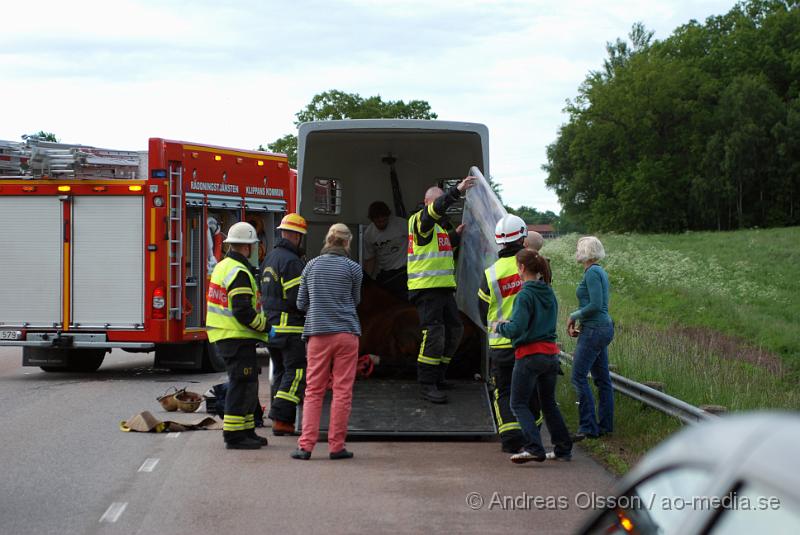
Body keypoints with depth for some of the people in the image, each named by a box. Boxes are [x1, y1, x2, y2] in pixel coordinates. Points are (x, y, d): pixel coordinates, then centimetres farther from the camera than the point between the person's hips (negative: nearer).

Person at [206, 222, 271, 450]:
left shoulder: (223, 266, 16)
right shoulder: (239, 273, -17)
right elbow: (243, 312, -22)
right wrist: (266, 326, -11)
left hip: (224, 336, 10)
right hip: (237, 337, -10)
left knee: (247, 384, 16)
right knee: (241, 384, -7)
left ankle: (246, 431, 22)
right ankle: (234, 435, -6)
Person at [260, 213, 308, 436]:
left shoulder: (269, 258, 16)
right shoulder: (292, 261, -15)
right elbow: (297, 298, -20)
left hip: (271, 325, 9)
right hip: (290, 326, -9)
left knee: (281, 372, 14)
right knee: (296, 373, -7)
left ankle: (282, 420, 15)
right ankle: (281, 418, -13)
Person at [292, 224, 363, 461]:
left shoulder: (312, 266, 7)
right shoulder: (353, 268, -1)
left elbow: (301, 303, 11)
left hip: (318, 334, 2)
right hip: (346, 333, -2)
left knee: (314, 391, 5)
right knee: (342, 391, 2)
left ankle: (306, 445, -2)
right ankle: (336, 446, 1)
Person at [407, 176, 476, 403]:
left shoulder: (438, 225, 21)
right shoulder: (420, 220, -8)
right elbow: (436, 208, -28)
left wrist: (455, 235, 16)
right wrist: (457, 190, -38)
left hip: (444, 288, 10)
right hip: (425, 288, -10)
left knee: (454, 330, 14)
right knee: (434, 334, -14)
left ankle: (437, 376, 25)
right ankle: (426, 385, -11)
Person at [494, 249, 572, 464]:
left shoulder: (525, 295, -15)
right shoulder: (549, 293, 9)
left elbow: (517, 329, -21)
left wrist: (500, 327, -1)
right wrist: (511, 323, 17)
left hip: (529, 355, -7)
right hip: (551, 354, 7)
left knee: (519, 403, 2)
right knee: (549, 402, 19)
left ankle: (534, 448, -11)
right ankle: (563, 448, 19)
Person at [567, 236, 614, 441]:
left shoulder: (592, 272, -14)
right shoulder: (600, 272, 16)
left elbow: (595, 305, -21)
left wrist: (574, 316, -9)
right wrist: (581, 325, 15)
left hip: (595, 330, -10)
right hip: (603, 327, 10)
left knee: (579, 376, -11)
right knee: (601, 378, 11)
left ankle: (588, 427, -12)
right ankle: (605, 425, 15)